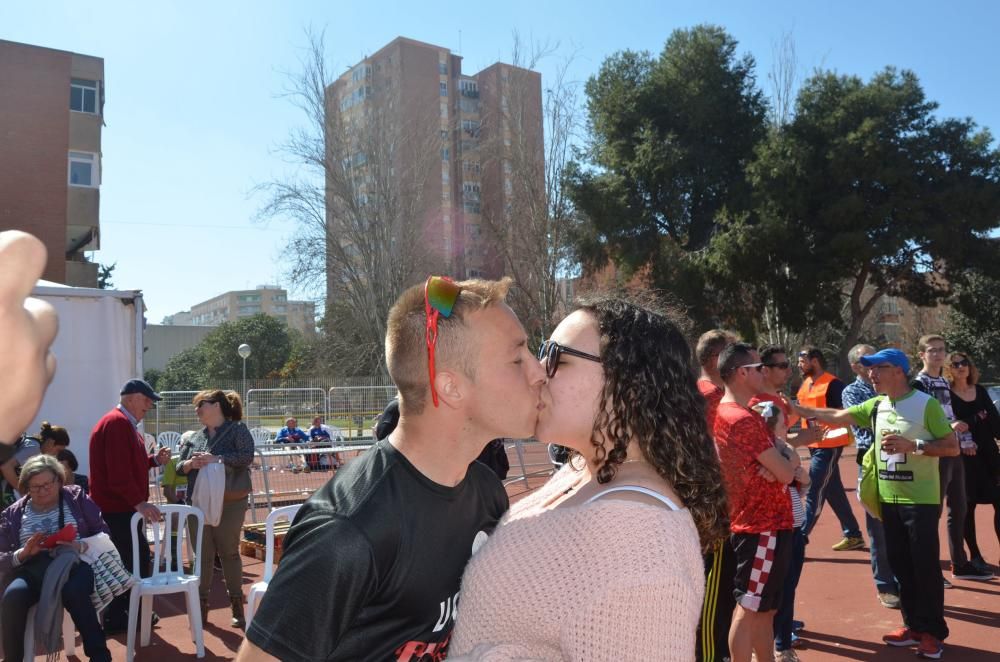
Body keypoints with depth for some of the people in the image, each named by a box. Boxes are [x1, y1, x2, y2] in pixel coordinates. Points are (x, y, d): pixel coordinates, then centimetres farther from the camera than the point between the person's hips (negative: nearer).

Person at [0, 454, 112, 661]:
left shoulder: (76, 497, 13)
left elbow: (103, 533, 9)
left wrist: (81, 546, -11)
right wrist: (23, 553, -9)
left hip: (72, 564, -2)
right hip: (30, 570, 2)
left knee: (74, 591, -37)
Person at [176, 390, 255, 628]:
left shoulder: (237, 429, -5)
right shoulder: (194, 437, 13)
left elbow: (247, 456, -18)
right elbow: (179, 467, 12)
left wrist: (217, 459, -27)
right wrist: (190, 463, -11)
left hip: (230, 503, -4)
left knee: (229, 553, 4)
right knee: (203, 554, 8)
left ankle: (237, 606, 16)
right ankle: (201, 605, 19)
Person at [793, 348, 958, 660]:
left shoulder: (926, 404, -12)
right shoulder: (875, 406, 6)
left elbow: (952, 447, -12)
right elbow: (835, 417, 5)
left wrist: (913, 445, -23)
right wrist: (794, 408, -2)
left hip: (921, 501, -6)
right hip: (889, 500, 6)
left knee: (925, 566, 1)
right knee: (900, 565, 12)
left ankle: (932, 631, 14)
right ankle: (914, 625, 25)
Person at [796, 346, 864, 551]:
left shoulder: (833, 384, -13)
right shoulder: (805, 384, 11)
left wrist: (830, 426, -31)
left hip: (829, 445, -8)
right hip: (814, 444, 8)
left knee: (814, 492, -5)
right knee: (834, 491, 15)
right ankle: (853, 535, 27)